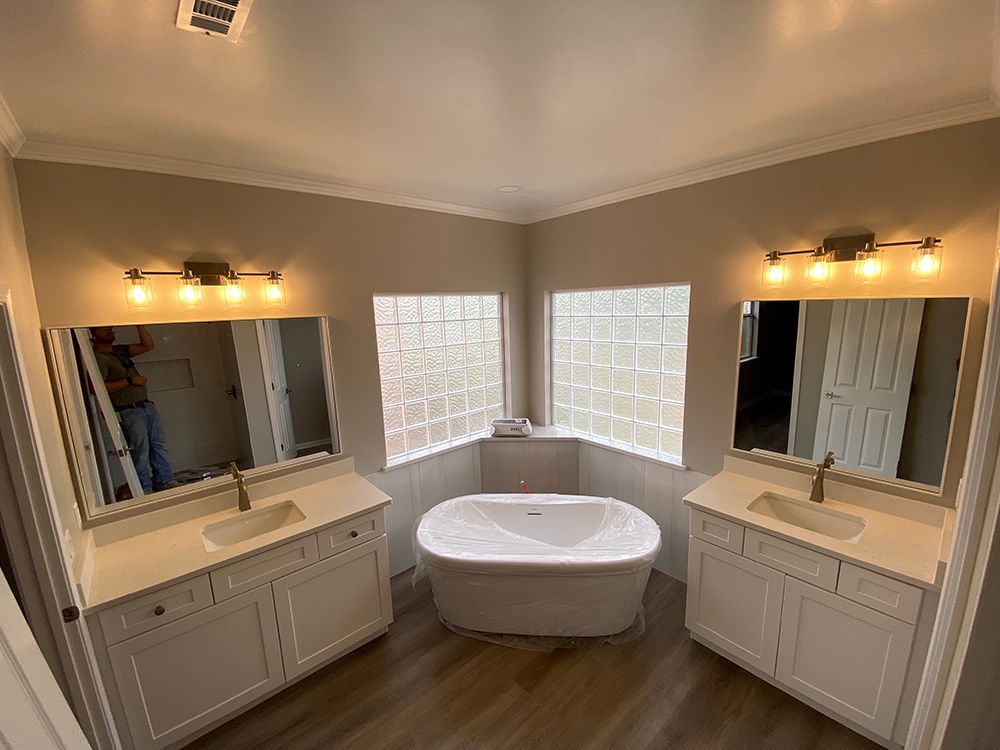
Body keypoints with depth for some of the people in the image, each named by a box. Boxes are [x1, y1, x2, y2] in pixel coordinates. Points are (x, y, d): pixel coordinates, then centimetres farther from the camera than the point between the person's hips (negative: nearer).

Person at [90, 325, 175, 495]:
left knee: (159, 446, 9)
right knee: (141, 451, -4)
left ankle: (166, 483, 16)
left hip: (147, 405, 8)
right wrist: (130, 380, -14)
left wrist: (139, 325, 3)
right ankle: (146, 490, 7)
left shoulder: (120, 350, 16)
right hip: (129, 412, -8)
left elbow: (149, 345, 11)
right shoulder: (97, 357, -8)